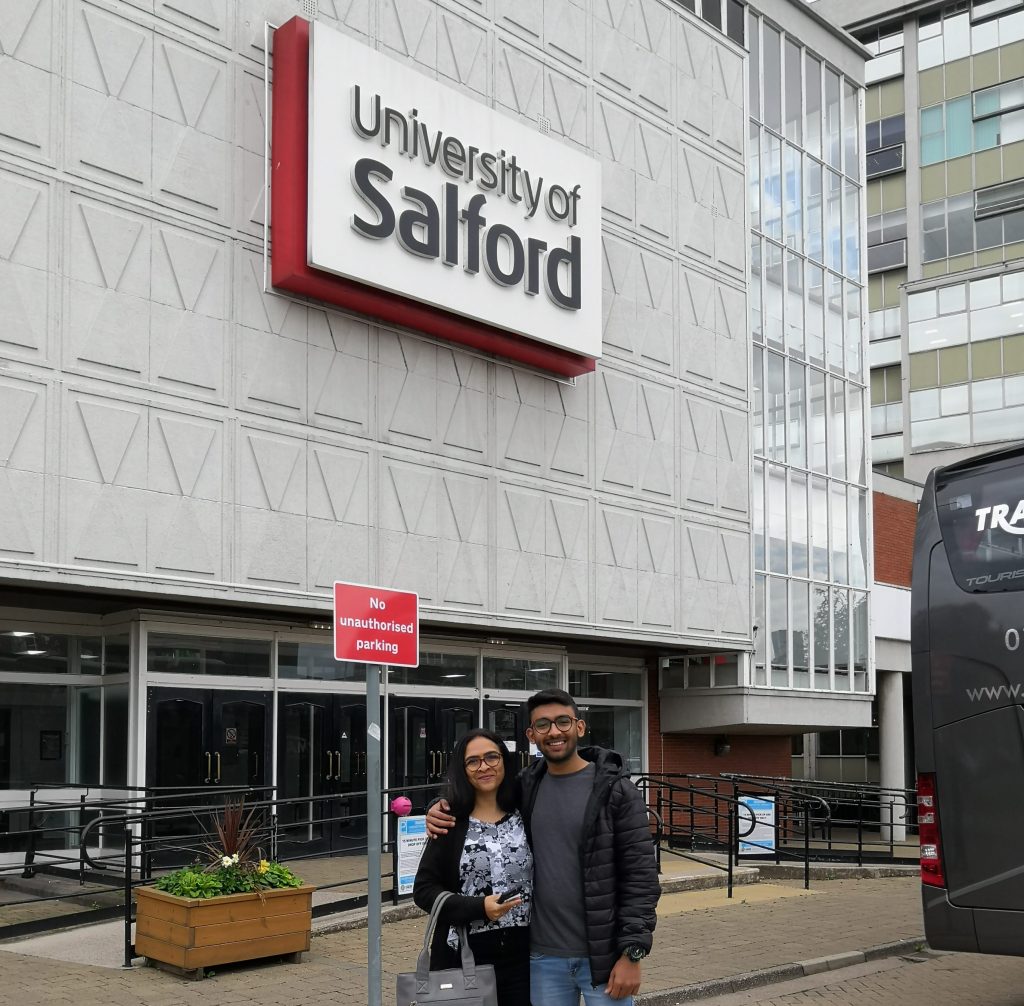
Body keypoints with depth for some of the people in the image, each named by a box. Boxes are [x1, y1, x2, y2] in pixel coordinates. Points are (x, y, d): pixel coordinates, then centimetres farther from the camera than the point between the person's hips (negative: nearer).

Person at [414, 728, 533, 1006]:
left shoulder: (526, 814, 4)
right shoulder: (452, 824, -1)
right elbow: (424, 889, -2)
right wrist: (479, 908, -13)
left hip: (522, 953, 1)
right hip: (465, 957, -1)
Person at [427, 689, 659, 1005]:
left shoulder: (616, 790, -7)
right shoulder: (525, 786, 5)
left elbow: (640, 875, -10)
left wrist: (632, 953, -15)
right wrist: (442, 809, -1)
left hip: (603, 955, -4)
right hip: (543, 957, 4)